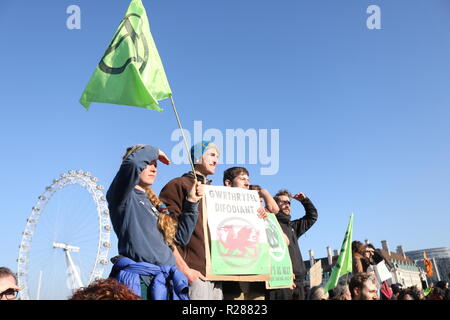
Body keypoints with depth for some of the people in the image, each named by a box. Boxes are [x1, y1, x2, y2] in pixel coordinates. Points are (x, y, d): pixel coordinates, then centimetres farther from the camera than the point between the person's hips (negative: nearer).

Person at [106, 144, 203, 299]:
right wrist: (154, 151, -4)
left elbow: (181, 237, 15)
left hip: (165, 280, 8)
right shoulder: (124, 197, -3)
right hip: (139, 281, -7)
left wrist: (191, 202, 9)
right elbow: (132, 162, -24)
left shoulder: (153, 203, 19)